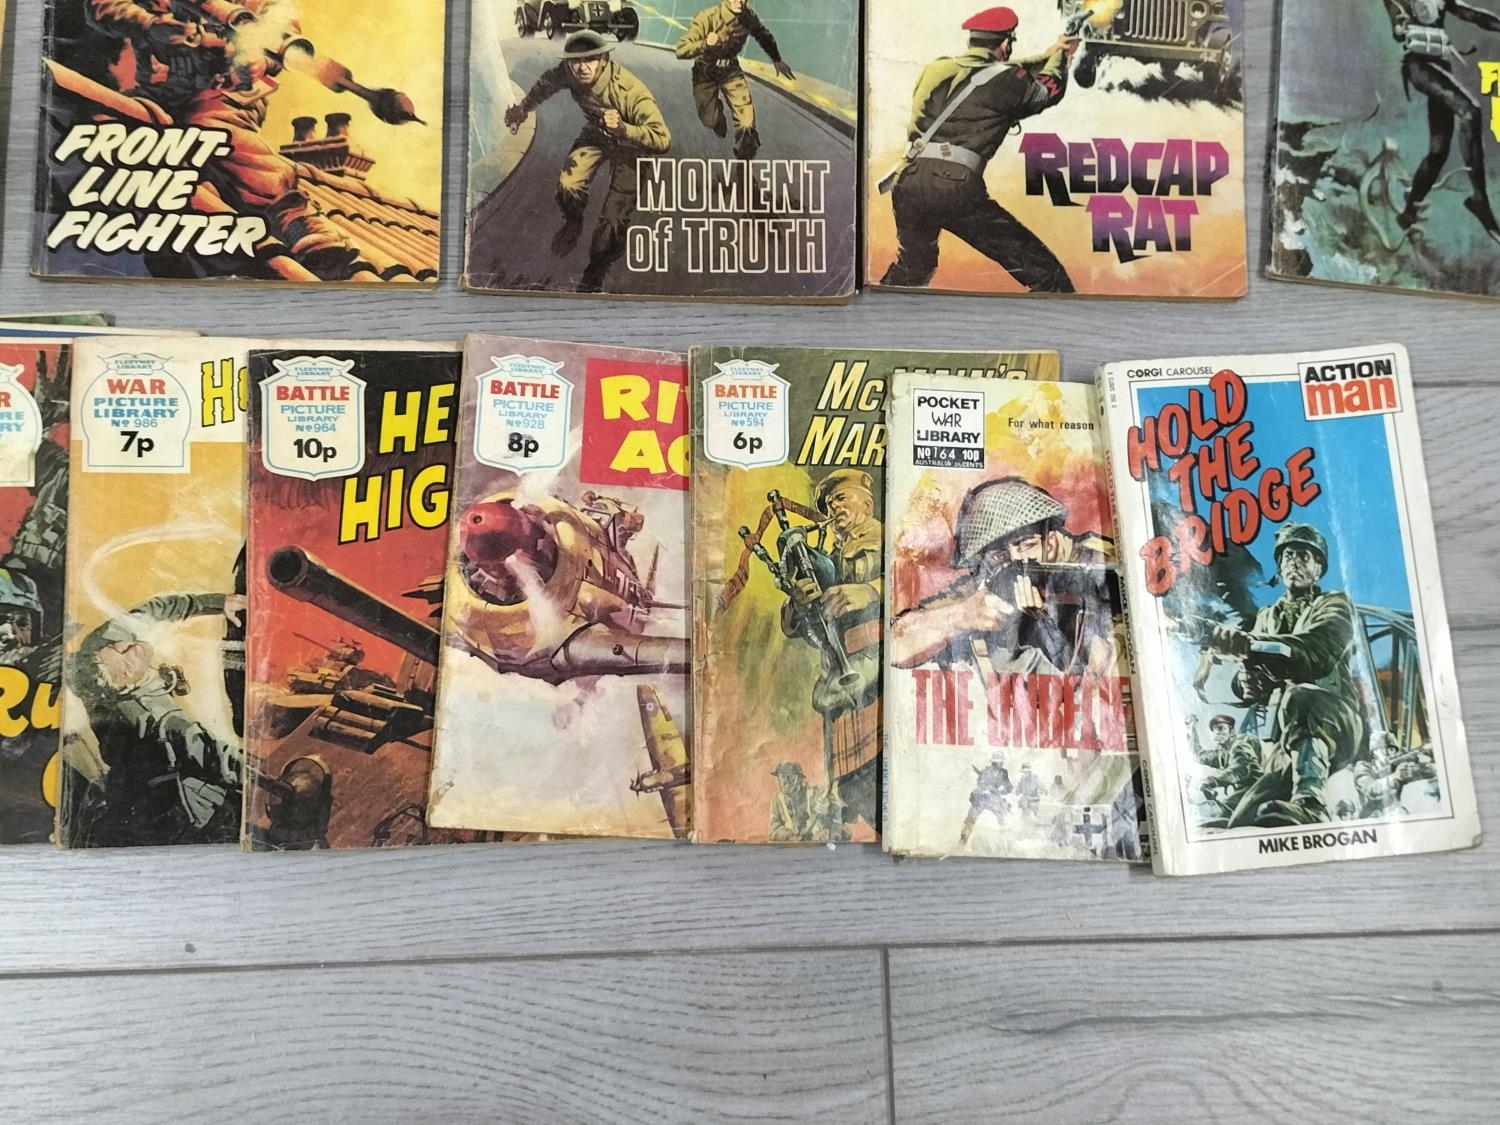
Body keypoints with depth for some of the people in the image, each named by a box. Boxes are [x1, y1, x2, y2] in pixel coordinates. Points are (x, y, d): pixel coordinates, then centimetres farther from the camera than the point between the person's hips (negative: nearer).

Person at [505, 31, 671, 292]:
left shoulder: (632, 93, -40)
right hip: (595, 134, 4)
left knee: (614, 219, -7)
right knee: (568, 186, -20)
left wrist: (623, 129, -56)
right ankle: (573, 224, 18)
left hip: (629, 145, -4)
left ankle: (594, 277, 20)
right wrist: (523, 107, 15)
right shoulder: (570, 73, -23)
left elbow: (663, 140, -44)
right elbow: (547, 82, 2)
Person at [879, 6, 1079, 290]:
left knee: (911, 268, 32)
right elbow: (1049, 89, 25)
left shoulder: (938, 70, 21)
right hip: (955, 188, -6)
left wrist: (1047, 55, 46)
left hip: (908, 183, 7)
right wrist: (1059, 56, 44)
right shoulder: (1002, 80, 4)